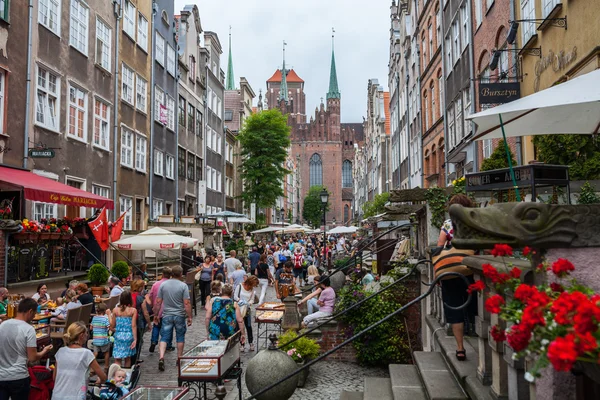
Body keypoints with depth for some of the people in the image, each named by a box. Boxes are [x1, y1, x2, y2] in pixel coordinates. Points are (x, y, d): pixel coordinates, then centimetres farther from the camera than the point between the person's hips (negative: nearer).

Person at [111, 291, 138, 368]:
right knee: (128, 358, 16)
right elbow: (134, 326, -10)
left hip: (118, 336, 0)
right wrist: (135, 339, -7)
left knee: (117, 359, 4)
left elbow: (112, 327, 3)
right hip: (129, 336, 0)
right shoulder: (133, 310, -6)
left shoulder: (115, 310, -2)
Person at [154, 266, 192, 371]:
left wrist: (155, 315, 12)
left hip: (167, 315, 2)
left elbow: (158, 302, 1)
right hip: (179, 315, -2)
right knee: (180, 337, 13)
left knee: (164, 338, 4)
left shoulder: (163, 285, 0)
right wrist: (189, 317, -5)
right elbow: (187, 303, -12)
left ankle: (161, 357, -15)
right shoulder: (183, 286, -9)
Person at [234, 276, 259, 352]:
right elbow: (235, 296, -6)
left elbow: (252, 300, 5)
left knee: (248, 326, 4)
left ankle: (251, 343, 14)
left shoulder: (252, 289, 3)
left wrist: (249, 303, -16)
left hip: (247, 310, 2)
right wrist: (240, 300, -22)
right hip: (239, 309, -2)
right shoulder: (240, 286, -7)